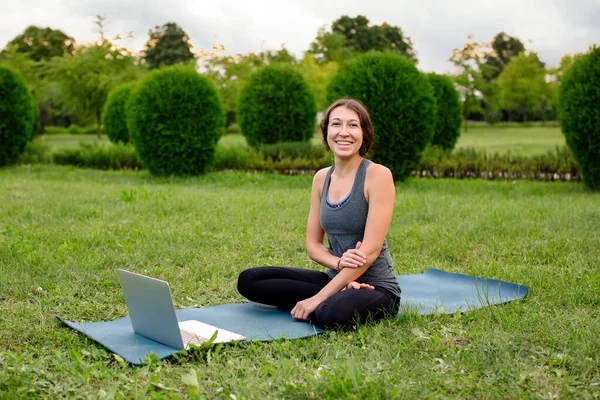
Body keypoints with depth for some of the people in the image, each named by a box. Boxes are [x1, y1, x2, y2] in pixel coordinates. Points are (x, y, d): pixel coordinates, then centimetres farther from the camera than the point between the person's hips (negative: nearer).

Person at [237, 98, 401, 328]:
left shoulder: (378, 175, -14)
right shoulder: (321, 178, 5)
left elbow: (370, 250, -19)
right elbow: (313, 244, 7)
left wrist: (319, 298, -22)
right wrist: (339, 262, -17)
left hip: (376, 287, -7)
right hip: (337, 280, 7)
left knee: (331, 313, -40)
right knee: (249, 280, -7)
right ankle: (334, 299, -5)